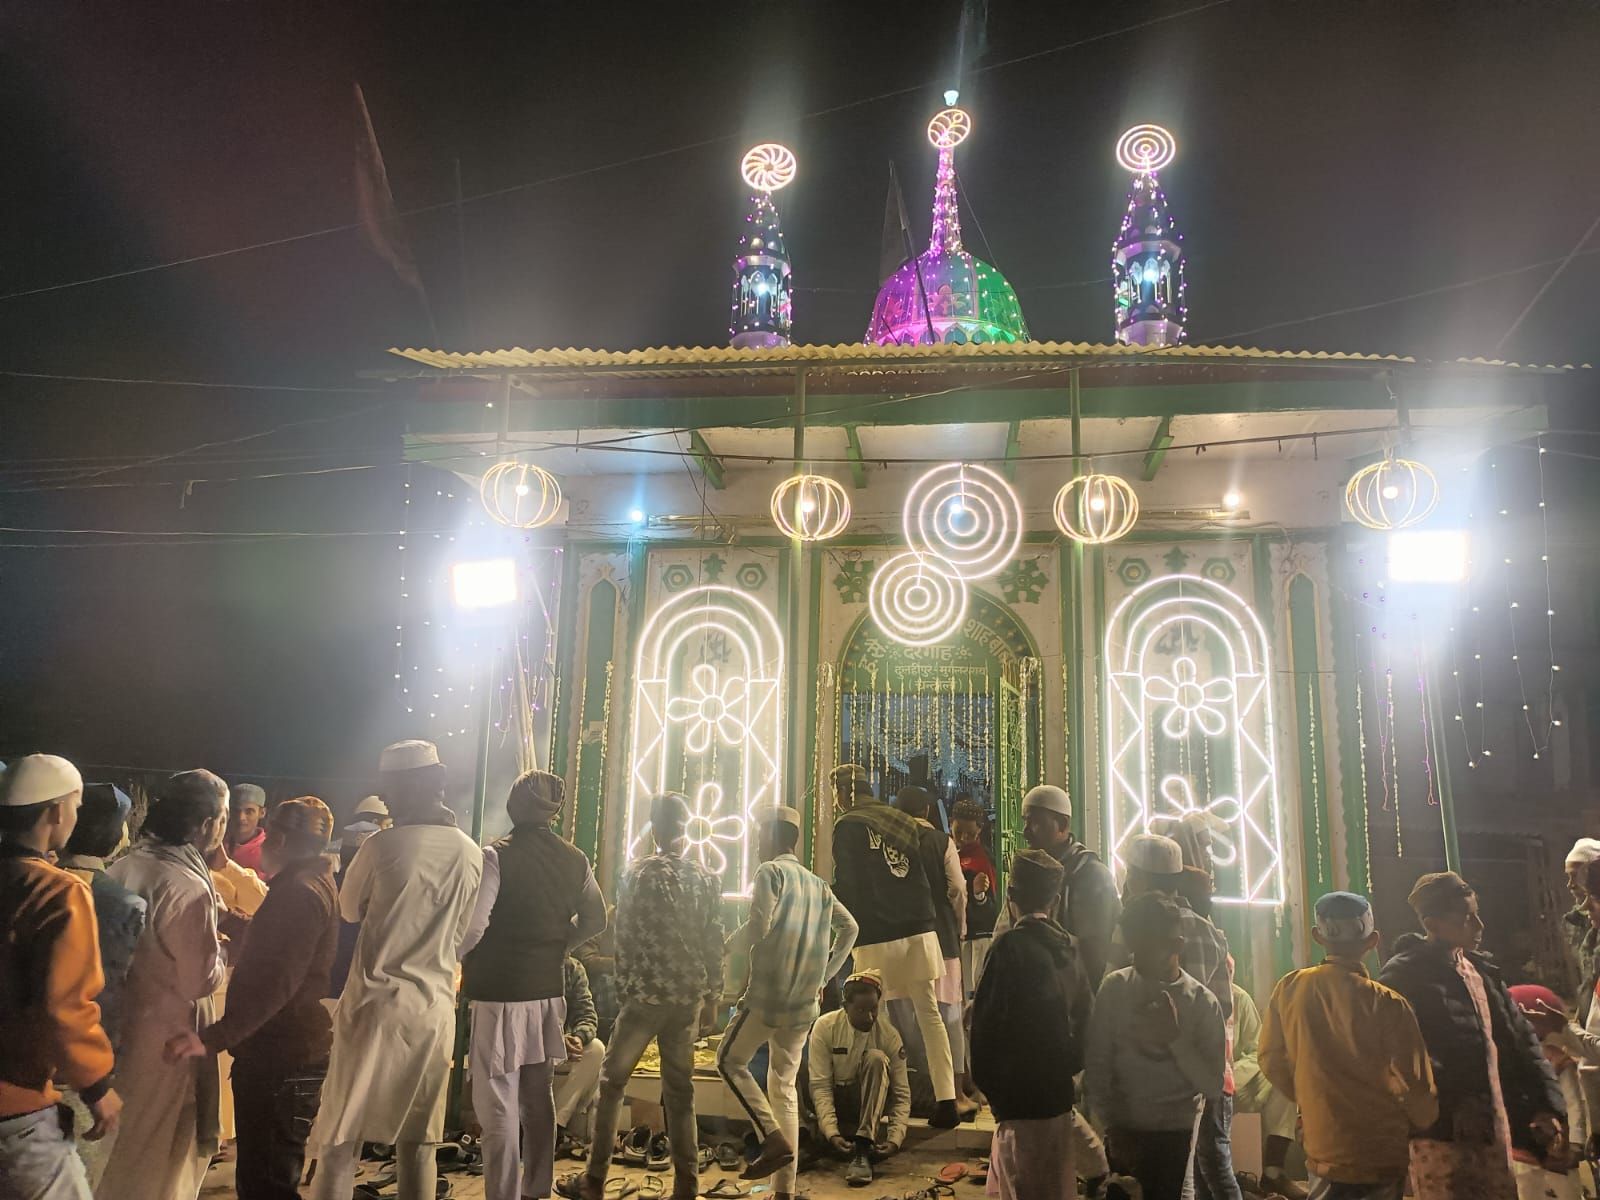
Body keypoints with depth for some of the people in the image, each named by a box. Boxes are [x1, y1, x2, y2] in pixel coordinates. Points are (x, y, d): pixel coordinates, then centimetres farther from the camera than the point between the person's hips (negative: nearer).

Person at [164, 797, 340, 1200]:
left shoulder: (299, 892, -18)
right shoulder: (309, 885, 16)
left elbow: (277, 982, -29)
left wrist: (213, 1038, -34)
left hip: (283, 1059, -11)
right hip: (283, 1050, 11)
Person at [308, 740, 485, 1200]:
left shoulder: (382, 845, -13)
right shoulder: (472, 853, -1)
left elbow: (349, 910, 5)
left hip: (376, 1003, -4)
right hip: (435, 1007, 4)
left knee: (340, 1137, 9)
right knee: (417, 1142, 14)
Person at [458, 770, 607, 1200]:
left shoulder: (497, 856, -15)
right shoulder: (575, 860, 3)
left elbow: (472, 927, -20)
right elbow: (595, 919, 13)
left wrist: (453, 963, -2)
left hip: (500, 993, -6)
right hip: (549, 991, 6)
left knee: (498, 1106, 3)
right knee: (539, 1098, 18)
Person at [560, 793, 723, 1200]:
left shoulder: (637, 873, -6)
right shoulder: (707, 879, 4)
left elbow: (624, 937, -4)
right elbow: (715, 944, 4)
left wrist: (624, 990, 7)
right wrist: (712, 998, 10)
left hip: (645, 994, -3)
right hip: (690, 997, 3)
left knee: (612, 1081, 11)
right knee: (679, 1088, 11)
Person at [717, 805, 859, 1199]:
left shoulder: (770, 872, -7)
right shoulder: (816, 883, 13)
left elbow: (758, 927, -19)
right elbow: (849, 927, 14)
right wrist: (826, 972, 15)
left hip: (768, 992, -7)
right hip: (804, 1002, 7)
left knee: (730, 1061, 11)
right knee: (785, 1085, 12)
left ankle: (774, 1138, -4)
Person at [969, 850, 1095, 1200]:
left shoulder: (1011, 945, -17)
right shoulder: (1071, 947, 3)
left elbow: (987, 1023, -16)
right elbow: (1083, 1016, 9)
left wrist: (990, 1087, -4)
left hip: (1020, 1098, -7)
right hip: (1059, 1093, 7)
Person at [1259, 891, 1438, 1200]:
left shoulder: (1289, 989, -8)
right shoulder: (1387, 1004, -18)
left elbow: (1272, 1061, 1)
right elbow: (1415, 1085, -11)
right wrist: (1426, 1123, 10)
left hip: (1322, 1148, 2)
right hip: (1381, 1154, -2)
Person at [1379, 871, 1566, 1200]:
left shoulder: (1483, 969, 15)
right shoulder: (1404, 975, -10)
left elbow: (1521, 1038, 17)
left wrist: (1547, 1104, 9)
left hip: (1496, 1131, 7)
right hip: (1440, 1135, -7)